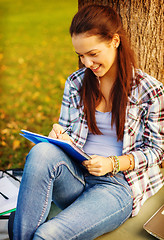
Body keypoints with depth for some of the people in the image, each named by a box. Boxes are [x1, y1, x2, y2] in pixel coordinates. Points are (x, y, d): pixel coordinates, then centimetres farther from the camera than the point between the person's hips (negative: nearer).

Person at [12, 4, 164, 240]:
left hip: (118, 185, -4)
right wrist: (60, 137, -8)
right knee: (42, 151, -32)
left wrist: (112, 164, -14)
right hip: (74, 179, 4)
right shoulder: (75, 84, 10)